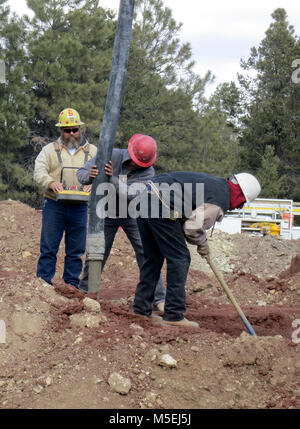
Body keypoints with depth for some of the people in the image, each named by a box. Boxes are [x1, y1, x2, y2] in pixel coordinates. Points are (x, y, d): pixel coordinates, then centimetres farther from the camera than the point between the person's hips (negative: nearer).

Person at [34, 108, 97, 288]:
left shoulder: (92, 151, 11)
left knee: (76, 249, 6)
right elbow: (39, 171, -1)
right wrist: (51, 182, -22)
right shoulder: (50, 149, 8)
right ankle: (44, 281, 6)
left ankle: (72, 282, 16)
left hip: (79, 207, 1)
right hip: (54, 205, -1)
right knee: (49, 247, 0)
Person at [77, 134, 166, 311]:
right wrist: (90, 176, -39)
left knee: (146, 253, -8)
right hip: (107, 214, 0)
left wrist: (112, 179, -48)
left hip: (132, 215, 0)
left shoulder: (148, 172, -19)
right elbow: (81, 173, -15)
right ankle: (84, 292, 20)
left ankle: (159, 298, -4)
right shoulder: (110, 155, -18)